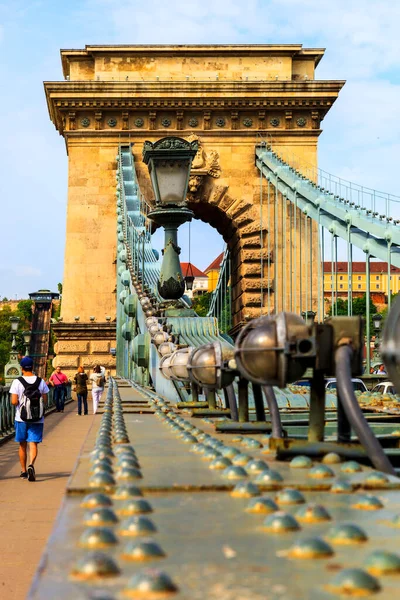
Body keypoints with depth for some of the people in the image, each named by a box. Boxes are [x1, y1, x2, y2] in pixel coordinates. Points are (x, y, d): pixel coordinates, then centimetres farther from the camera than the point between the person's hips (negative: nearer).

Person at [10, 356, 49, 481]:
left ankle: (23, 471, 21)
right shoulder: (41, 381, -1)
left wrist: (20, 403, 9)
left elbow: (14, 402, -12)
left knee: (22, 445, 13)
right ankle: (31, 465, -26)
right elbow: (45, 401, 1)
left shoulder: (17, 382, -7)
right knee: (33, 444, -1)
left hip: (21, 418, 0)